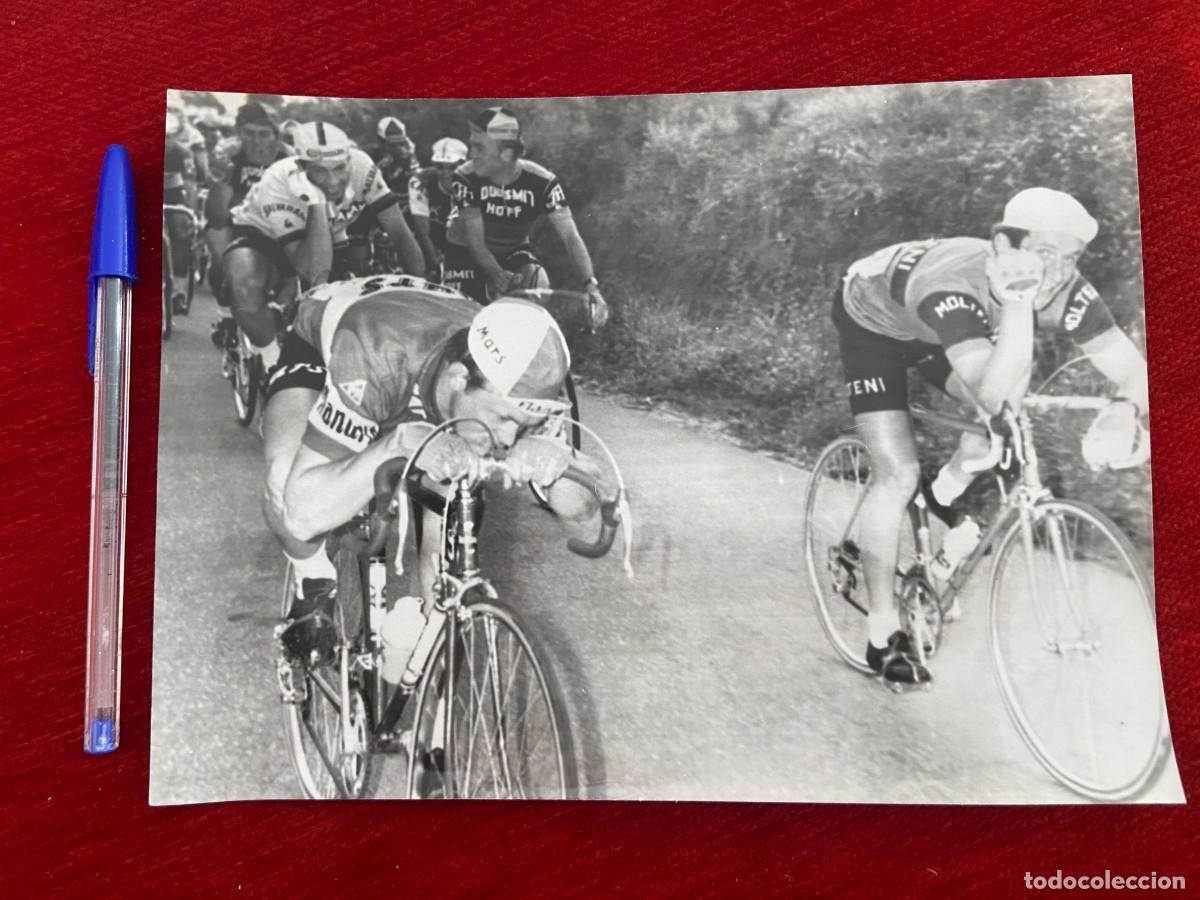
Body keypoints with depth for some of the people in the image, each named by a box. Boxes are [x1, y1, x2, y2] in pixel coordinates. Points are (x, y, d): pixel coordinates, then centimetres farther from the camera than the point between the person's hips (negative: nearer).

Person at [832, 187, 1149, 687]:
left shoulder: (1067, 292, -27)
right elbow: (993, 395, -53)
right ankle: (882, 635, -2)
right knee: (898, 474, -14)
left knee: (1012, 405, -16)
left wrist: (1124, 411, -49)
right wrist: (1021, 301, -56)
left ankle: (945, 493, 15)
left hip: (930, 327, 6)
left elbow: (1134, 370, -29)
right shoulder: (952, 287, -43)